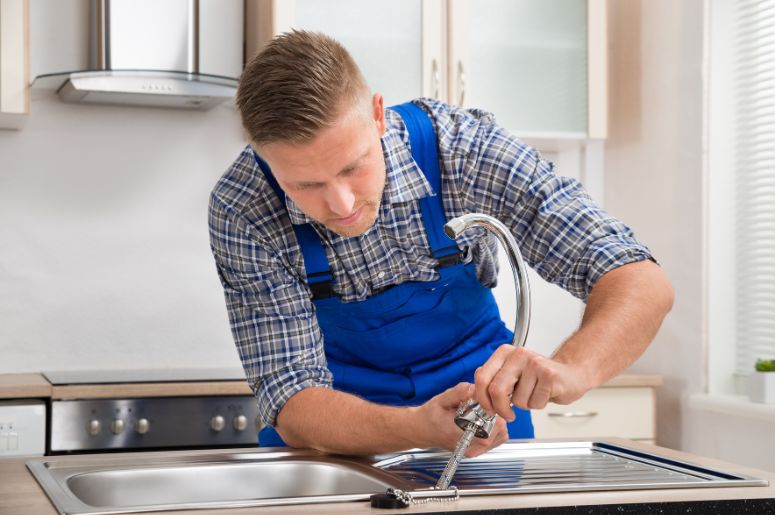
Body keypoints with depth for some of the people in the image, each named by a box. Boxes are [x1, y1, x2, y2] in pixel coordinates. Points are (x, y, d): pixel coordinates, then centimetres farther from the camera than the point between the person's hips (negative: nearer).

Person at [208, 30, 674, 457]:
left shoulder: (464, 148, -23)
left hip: (478, 394, 0)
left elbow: (642, 284, -24)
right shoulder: (242, 212, -23)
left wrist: (571, 370, -45)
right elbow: (292, 403, -22)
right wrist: (420, 427, -41)